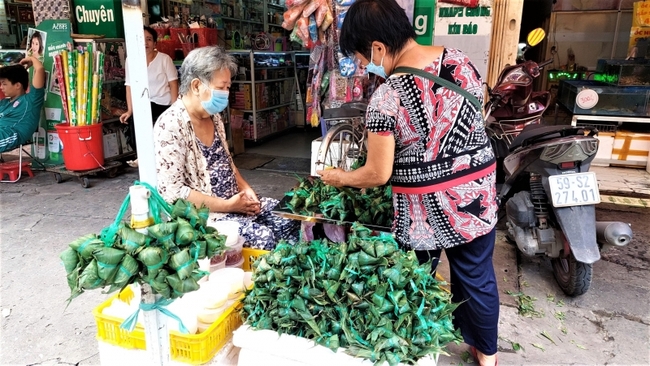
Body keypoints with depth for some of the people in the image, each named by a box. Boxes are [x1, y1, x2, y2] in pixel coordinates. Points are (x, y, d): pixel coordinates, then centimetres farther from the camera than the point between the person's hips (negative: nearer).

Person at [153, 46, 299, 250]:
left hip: (235, 201, 8)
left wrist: (245, 187, 1)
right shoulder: (170, 126, -19)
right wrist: (226, 206, -20)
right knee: (263, 236, -24)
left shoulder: (213, 117, 7)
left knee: (289, 219, -2)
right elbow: (173, 192, -22)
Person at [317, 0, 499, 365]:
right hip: (477, 192, 5)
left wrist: (340, 177, 4)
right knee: (477, 276, 21)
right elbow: (471, 120, 8)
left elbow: (379, 174, -14)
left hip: (426, 208, -5)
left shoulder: (385, 98, -20)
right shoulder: (461, 60, -3)